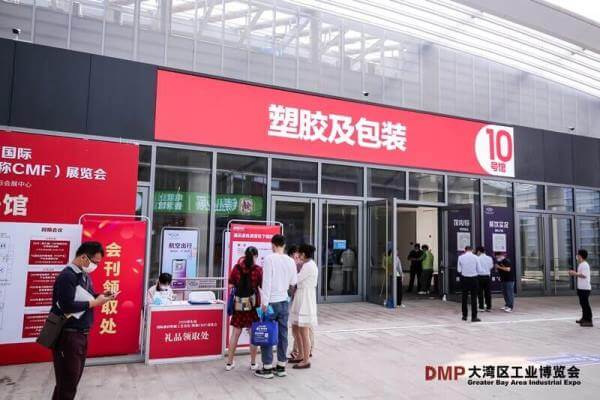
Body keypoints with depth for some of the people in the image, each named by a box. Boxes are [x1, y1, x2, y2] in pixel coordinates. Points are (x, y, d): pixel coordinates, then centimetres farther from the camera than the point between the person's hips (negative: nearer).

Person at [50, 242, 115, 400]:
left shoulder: (84, 275, 10)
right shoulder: (67, 276, -19)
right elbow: (67, 306, -27)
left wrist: (101, 296, -1)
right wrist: (95, 302, -19)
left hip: (82, 333, 9)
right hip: (68, 335, -9)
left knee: (74, 378, 17)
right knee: (67, 382, 1)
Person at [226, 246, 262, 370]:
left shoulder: (237, 267, 0)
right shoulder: (258, 269, -7)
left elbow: (230, 285, 5)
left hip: (238, 303, 2)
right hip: (253, 304, -2)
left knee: (235, 333, 10)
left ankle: (229, 362, 16)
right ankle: (253, 363, 16)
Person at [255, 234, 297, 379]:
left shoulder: (269, 258, -13)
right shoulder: (290, 261, 1)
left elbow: (266, 281, -16)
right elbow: (294, 281, 9)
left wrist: (264, 302, -13)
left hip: (271, 302, -5)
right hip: (284, 302, 5)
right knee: (282, 334, 11)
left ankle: (267, 368, 9)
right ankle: (281, 366, 19)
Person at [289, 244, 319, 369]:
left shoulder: (309, 266, -16)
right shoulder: (308, 265, 14)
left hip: (305, 301, -10)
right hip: (300, 300, 10)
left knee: (304, 332, -2)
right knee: (296, 328, 18)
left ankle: (306, 361, 9)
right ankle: (301, 356, 30)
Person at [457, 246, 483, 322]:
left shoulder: (461, 257, -2)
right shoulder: (475, 257, -5)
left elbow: (459, 270, 0)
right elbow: (479, 270, -3)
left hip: (464, 278, 1)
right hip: (473, 279, -1)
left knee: (464, 297, 11)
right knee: (473, 298, 2)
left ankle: (464, 316, 18)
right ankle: (474, 317, 1)